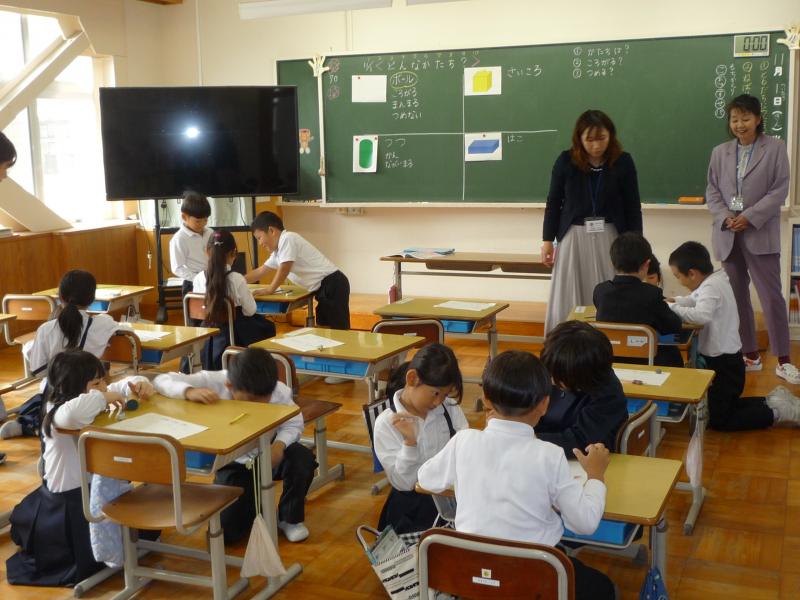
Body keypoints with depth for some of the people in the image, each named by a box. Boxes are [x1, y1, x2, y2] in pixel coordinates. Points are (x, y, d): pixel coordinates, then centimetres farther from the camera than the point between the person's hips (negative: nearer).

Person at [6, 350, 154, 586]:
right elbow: (74, 411, -53)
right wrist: (104, 397, -35)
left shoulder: (94, 405, 1)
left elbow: (126, 385, 12)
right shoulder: (57, 414, -26)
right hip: (68, 501, -9)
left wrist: (140, 384, -13)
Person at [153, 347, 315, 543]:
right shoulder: (214, 382, -27)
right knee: (227, 531, -16)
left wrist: (280, 444, -31)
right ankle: (253, 504, 23)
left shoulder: (279, 391, -24)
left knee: (302, 458, -32)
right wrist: (189, 392, -45)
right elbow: (162, 380, -23)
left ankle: (290, 518, -2)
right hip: (232, 463, -1)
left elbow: (293, 424, -7)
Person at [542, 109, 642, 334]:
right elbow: (553, 202, 4)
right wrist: (547, 240, 3)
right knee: (568, 301, 5)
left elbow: (633, 207, 0)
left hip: (609, 238, 0)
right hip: (573, 237, 1)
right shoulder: (566, 161, -4)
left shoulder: (623, 162, -4)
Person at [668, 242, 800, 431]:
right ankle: (774, 401, 22)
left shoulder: (710, 287, -24)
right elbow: (695, 300, 17)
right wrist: (674, 300, 0)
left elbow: (702, 315, -43)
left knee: (717, 420, 2)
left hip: (722, 363, -10)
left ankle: (776, 412, 2)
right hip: (726, 358, 10)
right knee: (723, 407, 26)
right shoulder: (714, 280, 4)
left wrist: (671, 308, -33)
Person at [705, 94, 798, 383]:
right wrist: (725, 217, -10)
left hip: (760, 234, -4)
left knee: (772, 297, -4)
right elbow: (712, 191, 8)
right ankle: (750, 356, 20)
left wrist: (749, 217, -15)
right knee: (736, 297, 9)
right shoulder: (719, 152, 10)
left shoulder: (775, 148, 0)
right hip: (728, 235, 4)